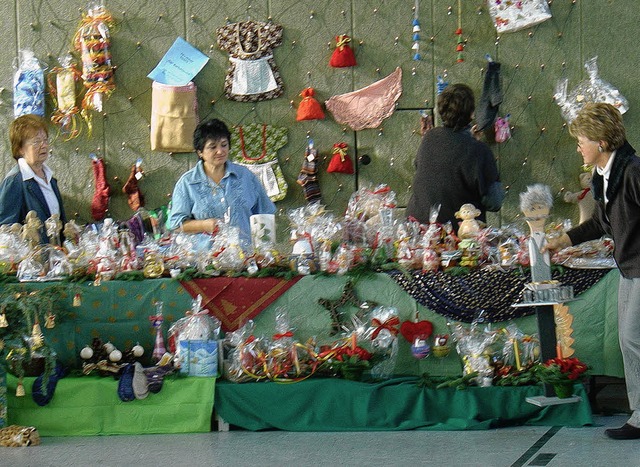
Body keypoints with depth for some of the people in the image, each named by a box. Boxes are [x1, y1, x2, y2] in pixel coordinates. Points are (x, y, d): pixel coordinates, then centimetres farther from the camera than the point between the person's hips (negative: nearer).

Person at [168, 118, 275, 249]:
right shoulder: (187, 183, 9)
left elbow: (266, 215, 19)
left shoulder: (245, 176, 15)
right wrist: (205, 225, -10)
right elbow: (176, 224, 6)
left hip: (246, 252, 0)